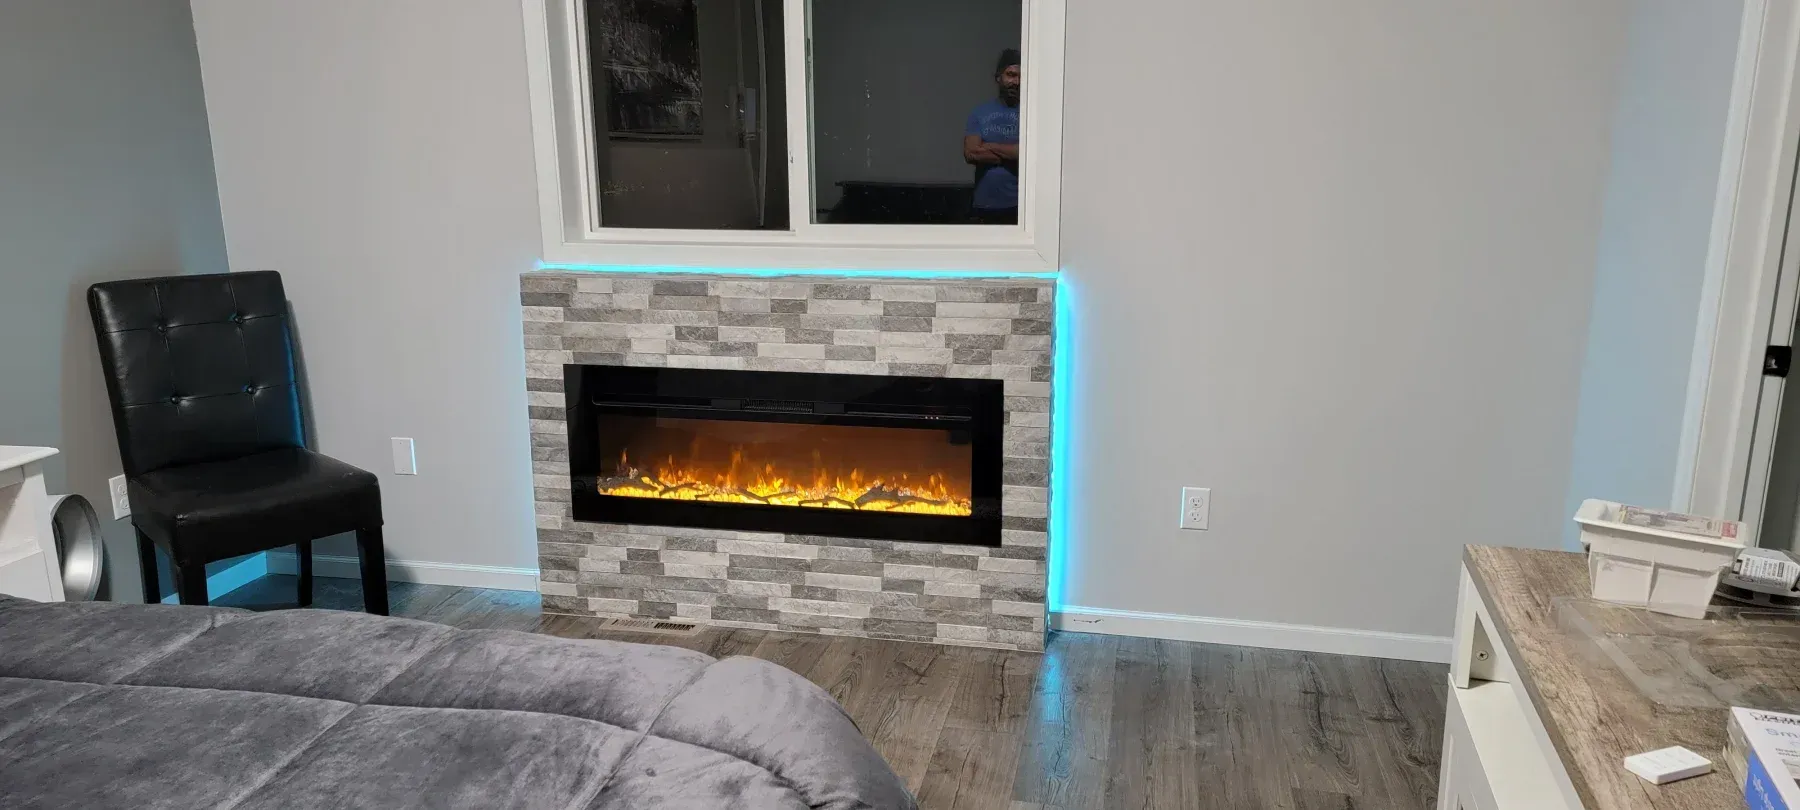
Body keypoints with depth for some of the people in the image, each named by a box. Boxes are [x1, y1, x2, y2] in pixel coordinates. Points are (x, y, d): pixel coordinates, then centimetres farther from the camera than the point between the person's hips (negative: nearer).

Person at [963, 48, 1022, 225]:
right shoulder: (980, 112, 7)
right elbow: (970, 153, -5)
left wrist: (990, 147, -7)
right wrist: (1012, 155, -9)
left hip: (1019, 207, -2)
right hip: (985, 206, 2)